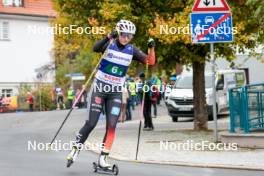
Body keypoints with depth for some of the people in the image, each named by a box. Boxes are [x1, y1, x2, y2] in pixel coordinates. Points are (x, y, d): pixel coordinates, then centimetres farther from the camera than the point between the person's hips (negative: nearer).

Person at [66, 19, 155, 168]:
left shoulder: (132, 50, 1)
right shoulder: (109, 44, -9)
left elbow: (151, 62, -1)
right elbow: (95, 48, -30)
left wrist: (151, 48, -20)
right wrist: (109, 37, -47)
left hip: (116, 92, 3)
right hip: (100, 88, -3)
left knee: (112, 125, -5)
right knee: (91, 123, -5)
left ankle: (103, 157, 3)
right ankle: (76, 149, 14)